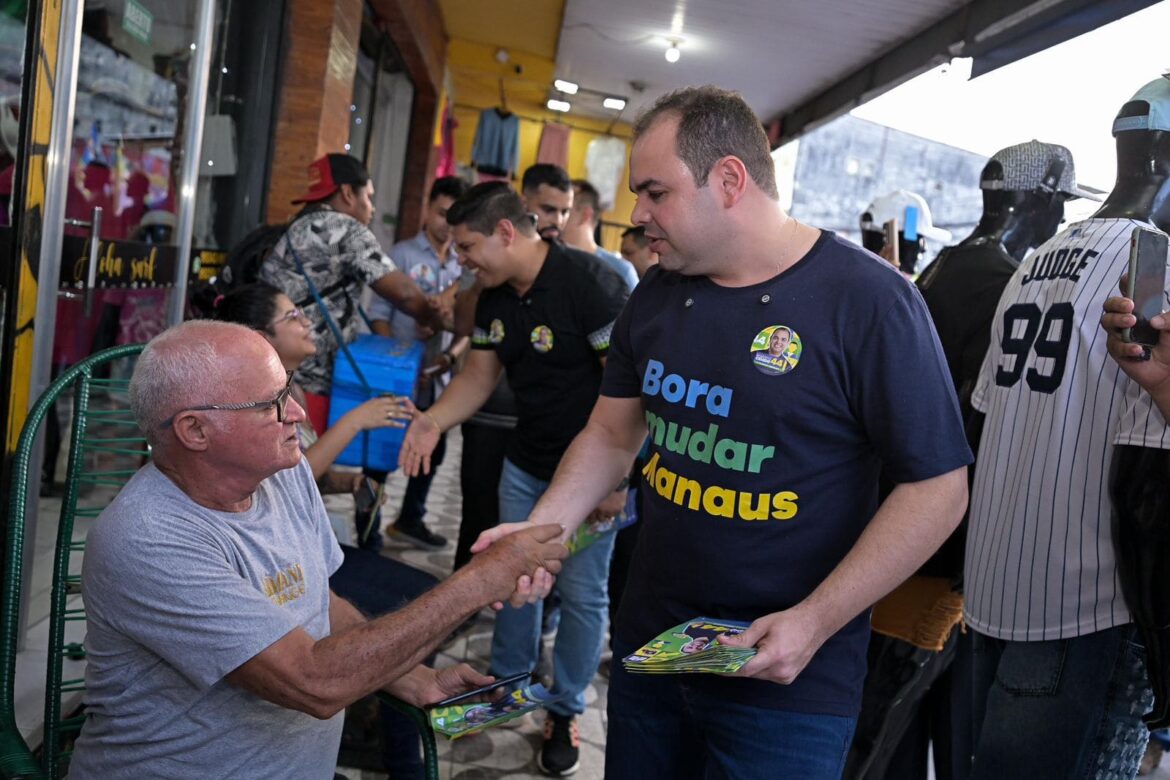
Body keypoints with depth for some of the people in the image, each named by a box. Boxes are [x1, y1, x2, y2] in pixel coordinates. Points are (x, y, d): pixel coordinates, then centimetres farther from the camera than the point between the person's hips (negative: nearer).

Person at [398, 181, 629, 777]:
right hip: (526, 464, 7)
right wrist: (434, 420, -9)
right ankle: (507, 681, 37)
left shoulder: (590, 285, -23)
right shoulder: (495, 295, 2)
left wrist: (615, 479, -23)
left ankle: (565, 711, 23)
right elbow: (480, 375, 9)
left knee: (581, 592, 5)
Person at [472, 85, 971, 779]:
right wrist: (540, 530, -4)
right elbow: (612, 436, 12)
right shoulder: (656, 295, 4)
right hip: (648, 645, 6)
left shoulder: (868, 300, -15)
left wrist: (815, 621, -19)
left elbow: (937, 488, -14)